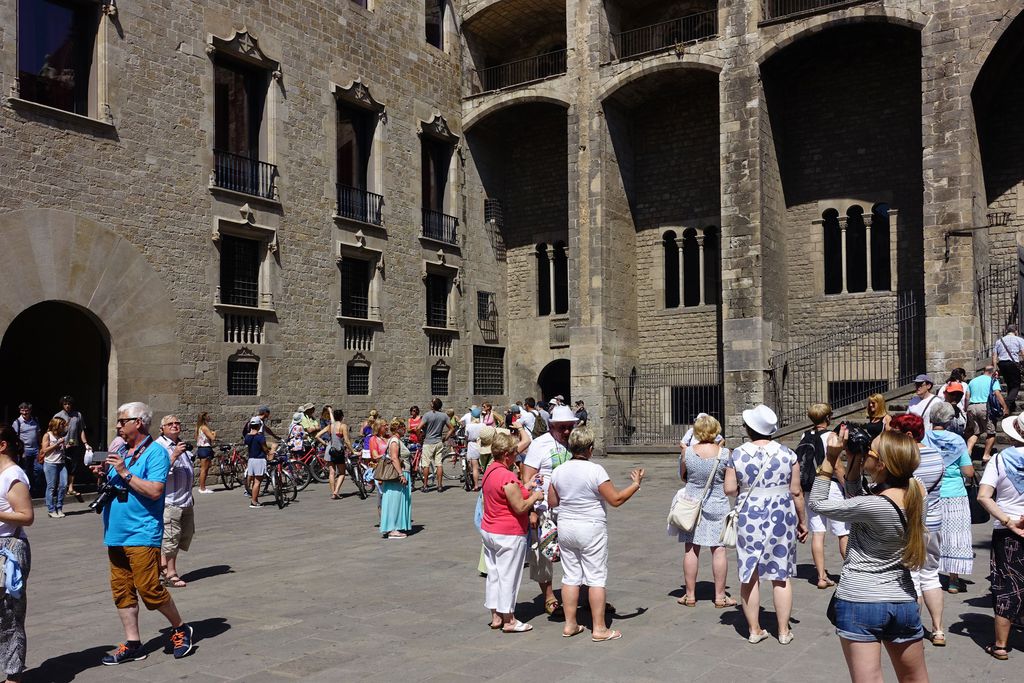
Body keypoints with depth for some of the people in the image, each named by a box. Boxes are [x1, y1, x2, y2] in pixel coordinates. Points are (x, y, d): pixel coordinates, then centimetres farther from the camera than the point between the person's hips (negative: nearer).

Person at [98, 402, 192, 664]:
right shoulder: (121, 452, 15)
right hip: (116, 533, 8)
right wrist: (104, 475, 2)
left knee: (149, 588, -7)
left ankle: (180, 629, 13)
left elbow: (155, 490, -20)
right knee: (121, 590, 9)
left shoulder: (155, 452, -9)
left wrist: (124, 472, -19)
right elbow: (113, 486, 22)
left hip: (142, 533, -8)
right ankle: (132, 644, 19)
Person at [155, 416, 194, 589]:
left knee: (186, 534, 11)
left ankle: (163, 562, 26)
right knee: (171, 536, -3)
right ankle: (171, 574, 6)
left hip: (186, 500, 9)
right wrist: (175, 455, -28)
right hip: (169, 499, -9)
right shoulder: (159, 445, -9)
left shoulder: (182, 444, 18)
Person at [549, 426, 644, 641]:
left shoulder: (559, 471, 1)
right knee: (597, 577, 2)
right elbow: (616, 499, -14)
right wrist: (636, 484, -2)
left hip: (565, 527, 5)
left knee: (570, 575, 12)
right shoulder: (595, 470, -15)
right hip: (591, 528, -5)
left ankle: (570, 624, 17)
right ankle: (599, 628, 6)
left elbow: (552, 502, 8)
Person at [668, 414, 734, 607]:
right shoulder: (724, 453, -12)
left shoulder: (687, 452, -9)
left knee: (691, 549, 8)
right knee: (719, 549, 7)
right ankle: (720, 596, 13)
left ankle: (690, 595, 15)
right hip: (717, 505, -1)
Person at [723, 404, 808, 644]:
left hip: (748, 518, -1)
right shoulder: (787, 454, -3)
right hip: (781, 517, 1)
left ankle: (754, 630, 16)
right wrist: (802, 521, 10)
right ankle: (784, 631, 17)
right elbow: (796, 491, -1)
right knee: (781, 575, 10)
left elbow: (729, 490, -5)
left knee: (749, 574, 9)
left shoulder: (737, 455, -6)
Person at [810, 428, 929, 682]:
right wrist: (853, 462, 2)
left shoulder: (875, 506, -21)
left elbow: (817, 503, -10)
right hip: (904, 603, 7)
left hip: (859, 602, -7)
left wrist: (831, 457, -9)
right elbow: (857, 499, 10)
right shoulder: (916, 493, -1)